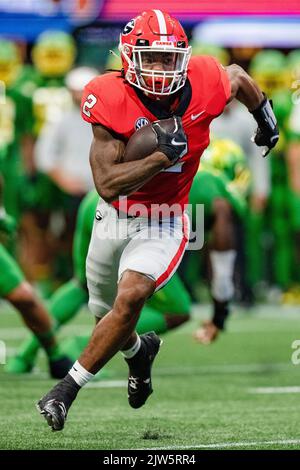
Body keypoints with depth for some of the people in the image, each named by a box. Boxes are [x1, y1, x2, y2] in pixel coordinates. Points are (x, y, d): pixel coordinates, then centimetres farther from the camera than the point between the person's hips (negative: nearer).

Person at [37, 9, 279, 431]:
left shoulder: (203, 85, -19)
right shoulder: (110, 100, -24)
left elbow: (238, 77, 9)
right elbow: (108, 185, -28)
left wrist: (266, 119, 25)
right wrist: (163, 155, -36)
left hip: (163, 222, -1)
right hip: (114, 217, 1)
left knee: (130, 297, -25)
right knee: (106, 314, 19)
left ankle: (68, 389, -14)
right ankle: (139, 351, 55)